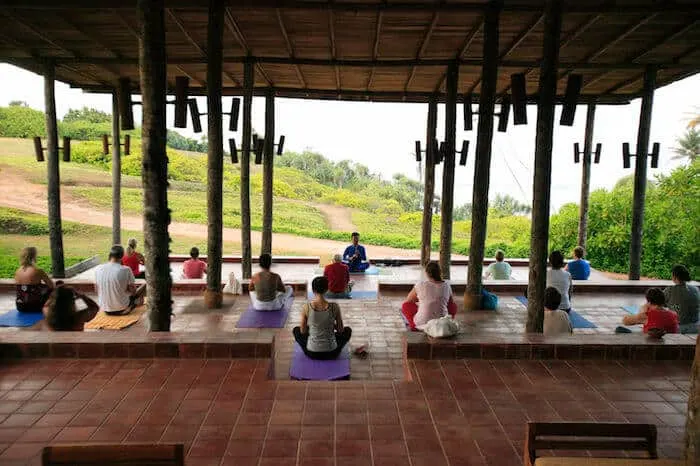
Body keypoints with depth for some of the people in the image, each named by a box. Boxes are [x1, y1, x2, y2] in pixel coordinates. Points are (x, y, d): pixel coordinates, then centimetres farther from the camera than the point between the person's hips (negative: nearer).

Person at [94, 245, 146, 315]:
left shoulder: (98, 269, -8)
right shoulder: (126, 270, -20)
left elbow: (97, 291, 5)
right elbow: (133, 292, -11)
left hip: (105, 310, 5)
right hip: (121, 309, -5)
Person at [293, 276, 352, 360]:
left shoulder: (306, 307, -14)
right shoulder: (335, 307, -15)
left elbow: (303, 331, -1)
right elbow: (340, 330, -2)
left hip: (312, 353, 0)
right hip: (331, 353, 0)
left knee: (296, 330, 30)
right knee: (348, 330, 29)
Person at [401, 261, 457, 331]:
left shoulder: (420, 285, -12)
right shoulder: (447, 285, -4)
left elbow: (408, 300, 6)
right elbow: (450, 302, 15)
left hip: (422, 324, -2)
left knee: (405, 305, 19)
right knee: (453, 306, 30)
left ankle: (414, 325, 11)